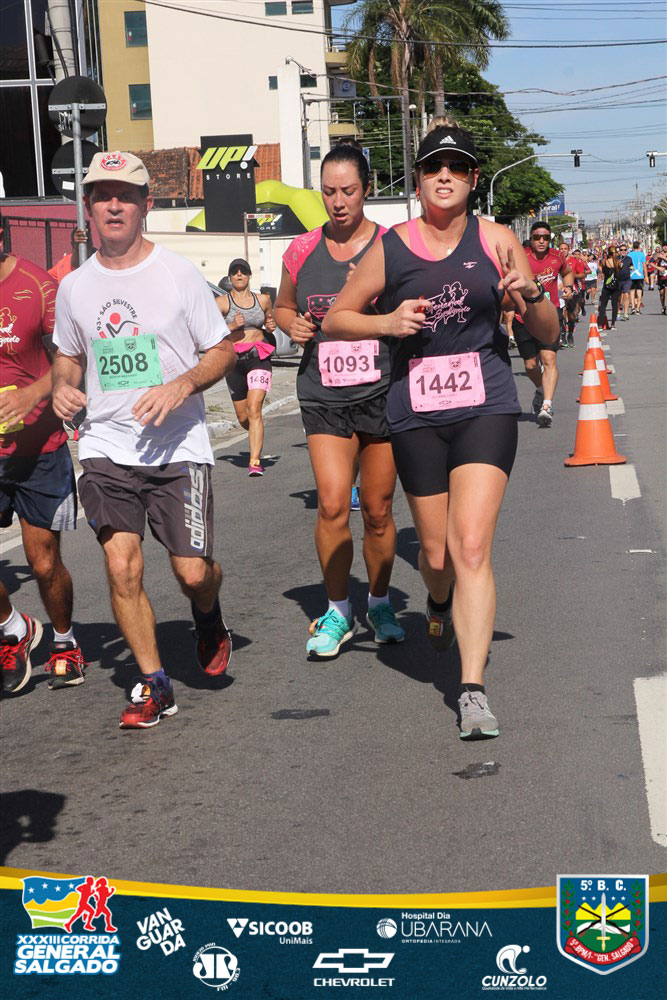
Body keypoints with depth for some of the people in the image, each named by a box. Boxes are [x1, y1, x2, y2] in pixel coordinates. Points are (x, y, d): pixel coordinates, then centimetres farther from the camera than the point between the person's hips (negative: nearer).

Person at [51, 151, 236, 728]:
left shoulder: (179, 274, -2)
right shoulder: (74, 287, 8)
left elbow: (223, 351, 2)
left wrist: (182, 386, -16)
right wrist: (63, 389, 1)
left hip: (178, 447, -2)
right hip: (106, 448, 3)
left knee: (193, 573, -6)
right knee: (122, 569, -7)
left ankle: (209, 619, 31)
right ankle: (154, 686, 8)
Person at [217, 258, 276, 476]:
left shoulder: (263, 300, 10)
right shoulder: (222, 302, 2)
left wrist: (271, 327, 5)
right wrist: (231, 326, -16)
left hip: (259, 359, -1)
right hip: (234, 360, 1)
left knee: (254, 409, -19)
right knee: (243, 418, 8)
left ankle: (255, 462, -23)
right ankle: (258, 441, 42)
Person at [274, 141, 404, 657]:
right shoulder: (303, 251, 6)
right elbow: (282, 307, 21)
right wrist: (294, 324, -1)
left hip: (383, 391, -1)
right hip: (325, 396, 1)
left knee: (377, 511, 8)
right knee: (332, 505, -11)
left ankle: (380, 604, 29)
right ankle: (338, 613, 6)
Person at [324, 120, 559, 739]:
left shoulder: (495, 242, 1)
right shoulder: (391, 249, 1)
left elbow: (548, 334, 6)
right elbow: (335, 319, 10)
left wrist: (529, 294, -15)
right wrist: (386, 322, -9)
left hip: (486, 408, -1)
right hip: (416, 414, 1)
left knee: (472, 550, -14)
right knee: (436, 551, 10)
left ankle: (473, 690, -10)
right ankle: (439, 605, 48)